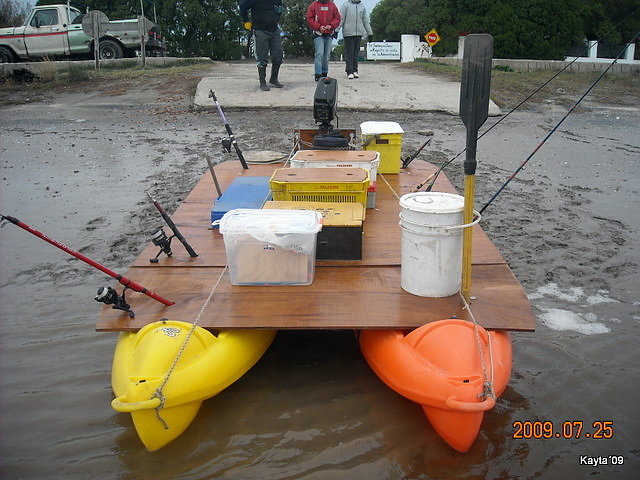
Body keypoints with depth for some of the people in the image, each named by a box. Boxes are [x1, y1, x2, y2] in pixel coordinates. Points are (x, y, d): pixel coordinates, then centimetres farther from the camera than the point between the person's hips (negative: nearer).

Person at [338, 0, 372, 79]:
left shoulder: (362, 6, 15)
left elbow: (366, 20, 20)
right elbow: (341, 19, -2)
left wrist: (369, 32, 19)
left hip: (359, 33, 4)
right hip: (348, 33, -4)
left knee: (356, 52, 6)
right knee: (349, 53, -6)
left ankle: (355, 70, 11)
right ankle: (349, 71, -5)